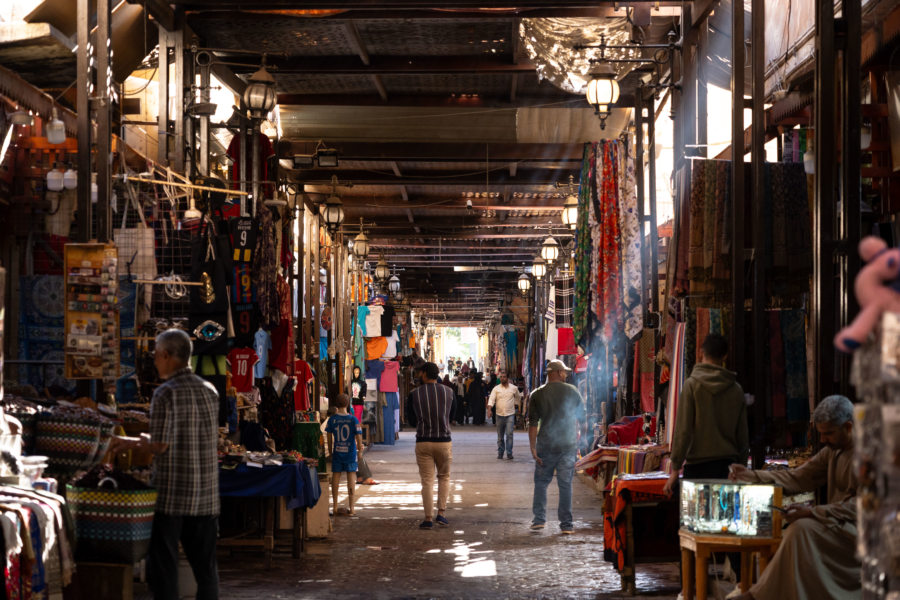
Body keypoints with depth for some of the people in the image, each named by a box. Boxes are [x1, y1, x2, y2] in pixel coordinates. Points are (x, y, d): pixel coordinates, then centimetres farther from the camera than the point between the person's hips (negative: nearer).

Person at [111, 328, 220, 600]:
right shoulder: (210, 391, 6)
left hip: (171, 495, -5)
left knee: (164, 566, 3)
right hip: (205, 496, 5)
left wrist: (131, 442, 3)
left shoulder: (165, 394, -12)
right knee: (204, 565, 11)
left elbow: (160, 445, -16)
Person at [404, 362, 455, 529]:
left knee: (427, 481, 4)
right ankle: (441, 513, 8)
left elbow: (411, 421, 8)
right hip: (444, 441, 1)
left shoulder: (414, 394, -2)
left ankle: (428, 518, 0)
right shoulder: (448, 392, 0)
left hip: (423, 442, -1)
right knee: (444, 477, 17)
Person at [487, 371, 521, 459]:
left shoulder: (514, 388, 3)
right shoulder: (496, 388, 1)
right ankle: (500, 452, 18)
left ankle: (509, 453, -6)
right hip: (499, 414, 1)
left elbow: (518, 398, 20)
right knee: (500, 435, 8)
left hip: (510, 415, -1)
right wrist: (489, 409, -23)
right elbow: (491, 399, -9)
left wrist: (517, 406, 18)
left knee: (509, 434, -10)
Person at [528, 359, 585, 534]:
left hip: (546, 445, 0)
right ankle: (566, 524, 4)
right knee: (565, 484, 4)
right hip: (568, 444, 0)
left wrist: (533, 448, -2)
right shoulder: (572, 391, 0)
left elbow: (533, 423, -4)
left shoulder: (537, 395, -1)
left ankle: (539, 519, 9)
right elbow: (581, 416, 11)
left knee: (541, 482, 13)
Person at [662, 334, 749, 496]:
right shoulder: (736, 389, 8)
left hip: (698, 465, -4)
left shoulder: (692, 385, -4)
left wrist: (675, 469, -6)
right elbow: (743, 436, 13)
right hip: (728, 464, 4)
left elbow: (683, 430, -9)